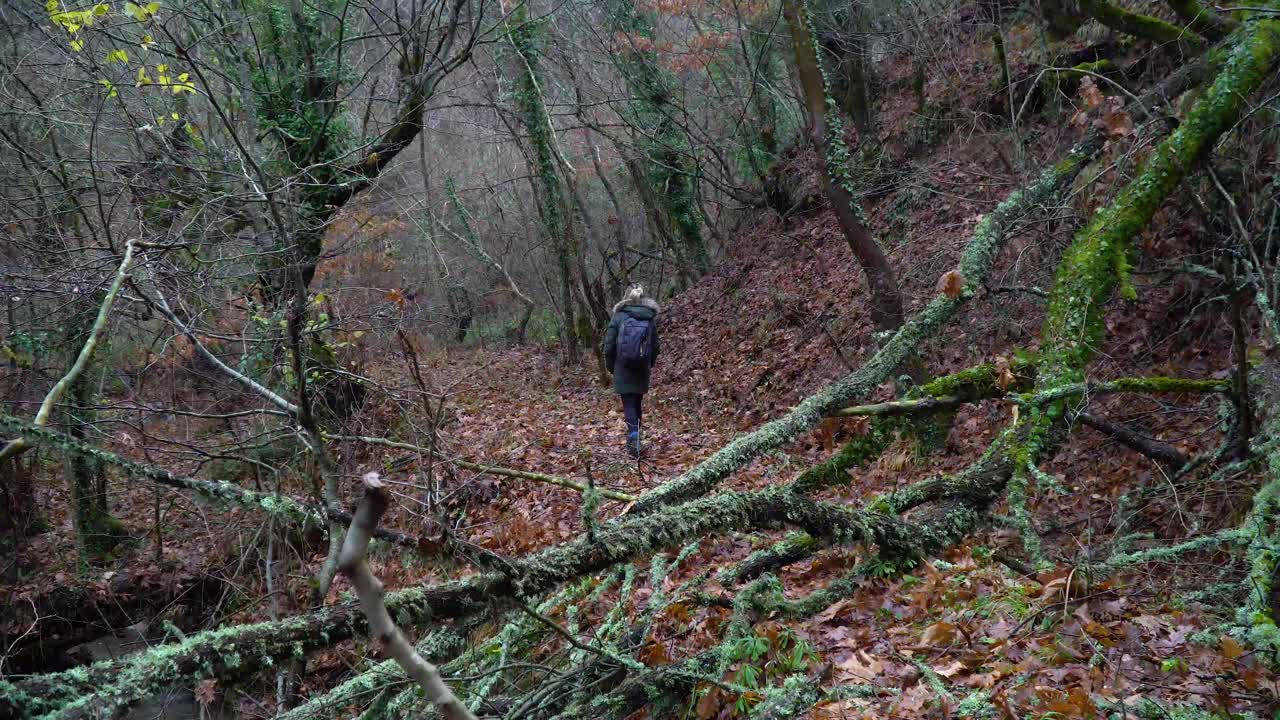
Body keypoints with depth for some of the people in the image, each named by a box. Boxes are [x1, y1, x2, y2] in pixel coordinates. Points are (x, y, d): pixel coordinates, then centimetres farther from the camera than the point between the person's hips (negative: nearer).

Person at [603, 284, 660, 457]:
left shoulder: (619, 316, -7)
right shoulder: (650, 319, 0)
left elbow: (609, 345, -6)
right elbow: (655, 346, 4)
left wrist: (611, 367, 8)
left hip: (623, 371, -3)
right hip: (642, 371, 3)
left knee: (629, 405, -1)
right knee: (638, 404, 16)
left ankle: (634, 438, -18)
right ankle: (634, 440, 26)